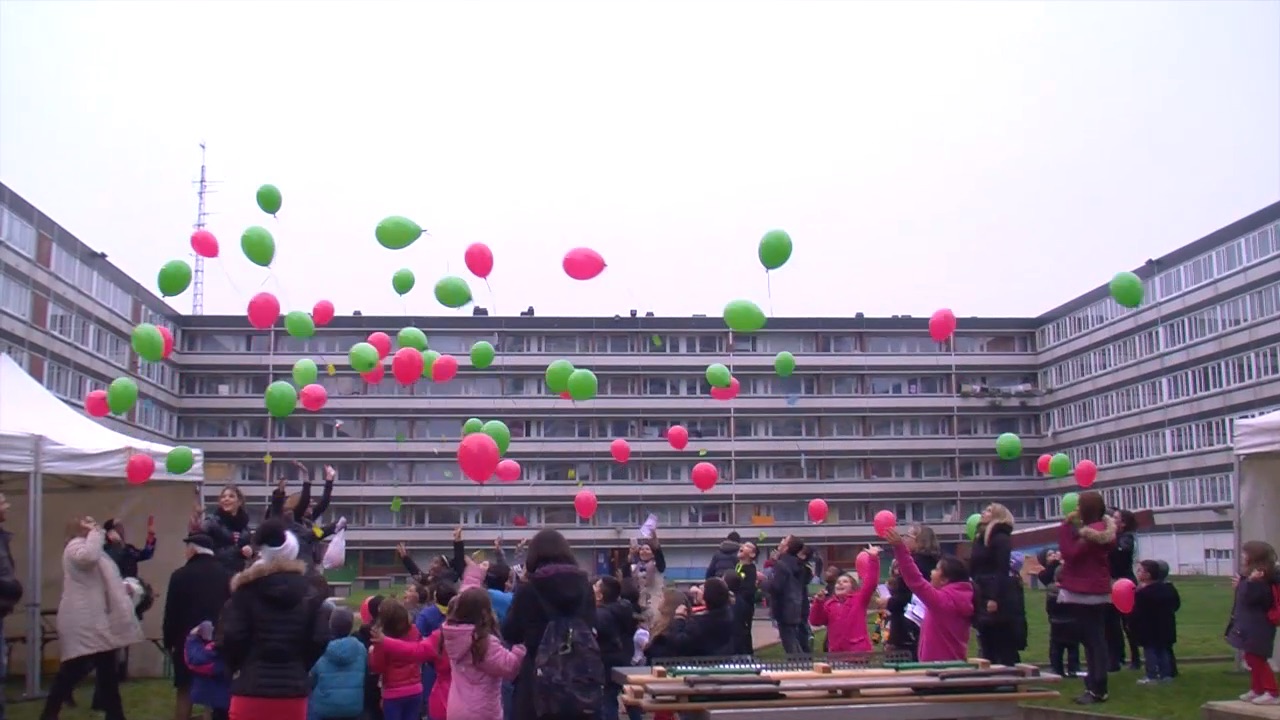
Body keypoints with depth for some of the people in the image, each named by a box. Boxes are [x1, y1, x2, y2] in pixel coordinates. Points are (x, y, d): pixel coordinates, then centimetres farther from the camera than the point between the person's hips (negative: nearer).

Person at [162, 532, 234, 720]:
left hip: (188, 641, -2)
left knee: (184, 690, 7)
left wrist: (168, 642, 5)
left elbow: (171, 613, -5)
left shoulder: (181, 575, -7)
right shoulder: (226, 575, 1)